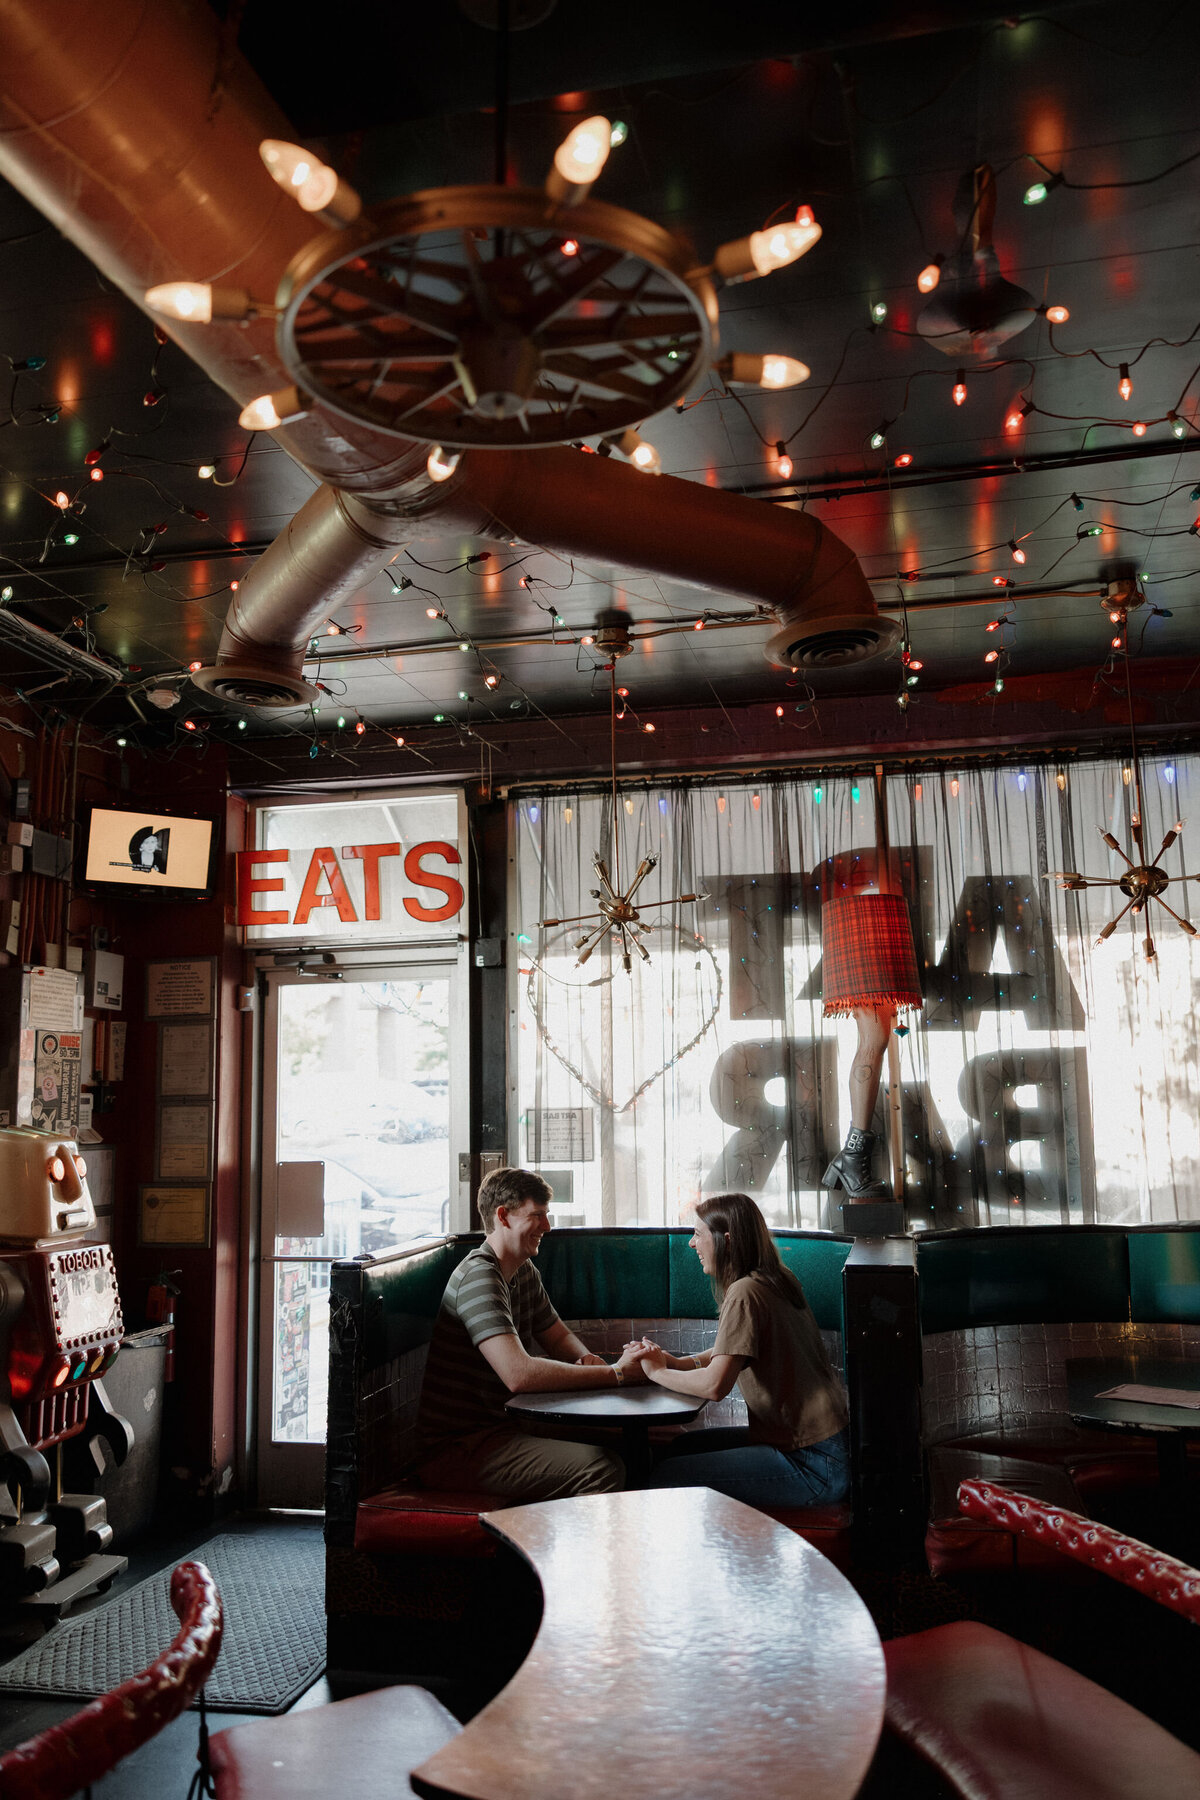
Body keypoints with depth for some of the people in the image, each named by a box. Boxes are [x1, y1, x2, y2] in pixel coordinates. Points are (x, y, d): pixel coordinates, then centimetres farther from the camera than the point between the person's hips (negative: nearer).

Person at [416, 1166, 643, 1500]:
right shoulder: (479, 1278, -21)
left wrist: (588, 1359, -3)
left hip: (500, 1428, 10)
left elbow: (559, 1337, 21)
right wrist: (615, 1372, -28)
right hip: (454, 1449, -10)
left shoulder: (524, 1272, 12)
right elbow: (519, 1374, -32)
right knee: (602, 1471, -25)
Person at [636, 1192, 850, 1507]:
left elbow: (714, 1385, -26)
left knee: (666, 1478, -13)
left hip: (812, 1466, -10)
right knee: (683, 1447, 18)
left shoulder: (745, 1293, -19)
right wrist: (675, 1363, 5)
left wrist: (658, 1372, -7)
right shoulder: (779, 1280, 9)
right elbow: (731, 1351, 22)